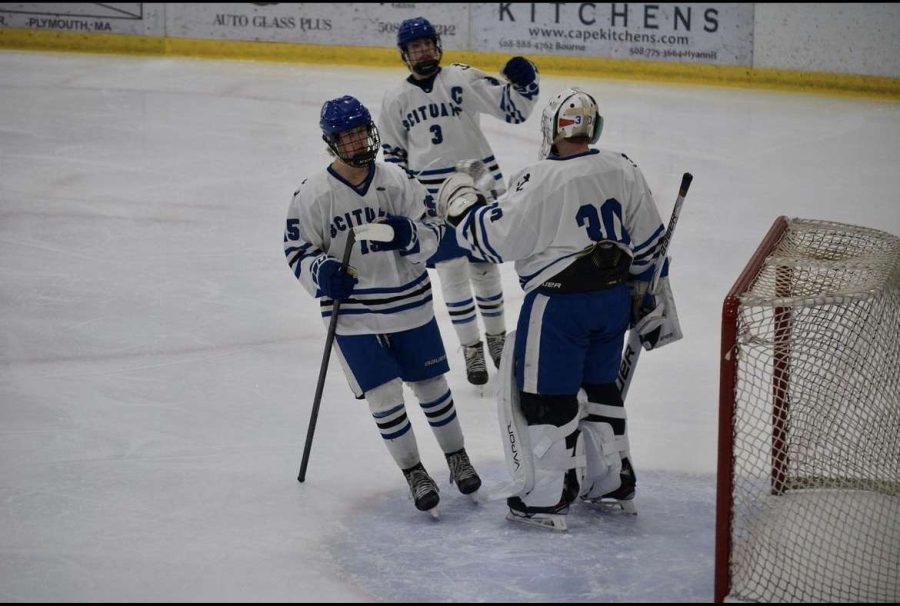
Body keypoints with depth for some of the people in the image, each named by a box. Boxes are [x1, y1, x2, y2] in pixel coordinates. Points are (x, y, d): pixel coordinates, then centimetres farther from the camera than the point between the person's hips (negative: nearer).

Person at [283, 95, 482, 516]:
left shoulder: (397, 181, -5)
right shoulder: (313, 194, -10)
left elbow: (433, 232, 0)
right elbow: (297, 251, -3)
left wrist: (410, 234, -23)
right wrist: (322, 271, -22)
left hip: (410, 305, 2)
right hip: (353, 315, -2)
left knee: (431, 384, 12)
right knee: (384, 395, -4)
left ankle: (457, 456, 32)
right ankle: (413, 472, 13)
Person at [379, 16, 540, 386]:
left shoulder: (461, 79, -3)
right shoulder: (396, 100, 4)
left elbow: (512, 109, -6)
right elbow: (394, 155, 12)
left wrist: (522, 84, -25)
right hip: (433, 199, 1)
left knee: (485, 266, 10)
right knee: (451, 272, 0)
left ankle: (496, 335, 27)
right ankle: (471, 349, 10)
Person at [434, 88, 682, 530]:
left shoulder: (541, 182, -18)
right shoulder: (623, 171, 2)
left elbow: (496, 239, -15)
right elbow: (648, 245, 9)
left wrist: (463, 208, 2)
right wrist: (648, 302, 19)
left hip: (559, 304, -7)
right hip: (615, 298, 7)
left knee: (547, 395, 3)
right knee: (598, 386, 21)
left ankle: (548, 498, 7)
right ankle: (614, 482, 29)